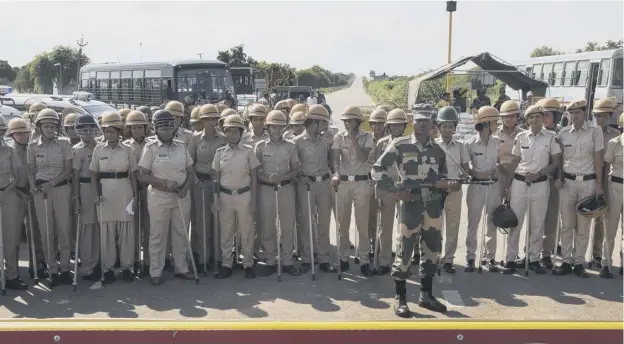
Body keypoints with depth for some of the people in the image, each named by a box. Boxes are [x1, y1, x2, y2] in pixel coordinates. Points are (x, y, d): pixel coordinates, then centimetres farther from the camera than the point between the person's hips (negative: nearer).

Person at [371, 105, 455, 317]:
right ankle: (400, 299, 11)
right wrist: (396, 191, -11)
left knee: (431, 252, 12)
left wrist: (446, 184, -3)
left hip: (434, 206, 5)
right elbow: (377, 170, -6)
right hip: (411, 205, -5)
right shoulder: (400, 145, -5)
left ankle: (426, 295, 26)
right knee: (404, 252, -1)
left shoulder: (437, 150, 9)